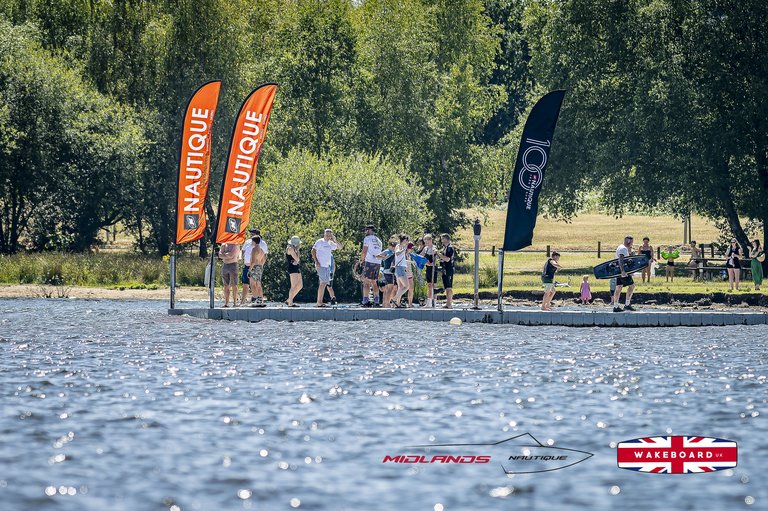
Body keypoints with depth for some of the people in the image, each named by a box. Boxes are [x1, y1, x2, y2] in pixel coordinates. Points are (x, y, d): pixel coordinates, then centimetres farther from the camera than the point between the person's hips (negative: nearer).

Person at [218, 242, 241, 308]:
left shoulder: (236, 245, -3)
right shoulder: (224, 245, 13)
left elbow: (231, 255, -14)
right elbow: (220, 255, 3)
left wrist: (224, 254, -1)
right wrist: (227, 255, -9)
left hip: (233, 265, -5)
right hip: (225, 265, 5)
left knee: (234, 285, -5)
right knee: (226, 286, 4)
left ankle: (235, 303, -4)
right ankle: (226, 303, 5)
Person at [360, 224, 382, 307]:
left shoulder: (367, 238, -2)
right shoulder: (378, 240, 20)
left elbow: (364, 251, -10)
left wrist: (362, 260, 5)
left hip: (370, 262, -7)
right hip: (378, 263, 7)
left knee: (366, 282, -6)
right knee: (374, 282, 12)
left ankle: (365, 300, -13)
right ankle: (376, 301, 6)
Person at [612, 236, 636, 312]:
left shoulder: (620, 247, 21)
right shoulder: (623, 248, -13)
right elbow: (620, 260, -27)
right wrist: (623, 271, -34)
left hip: (620, 271, 10)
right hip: (623, 271, -10)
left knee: (618, 288, 8)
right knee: (631, 285, -5)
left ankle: (615, 306, 6)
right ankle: (627, 304, -6)